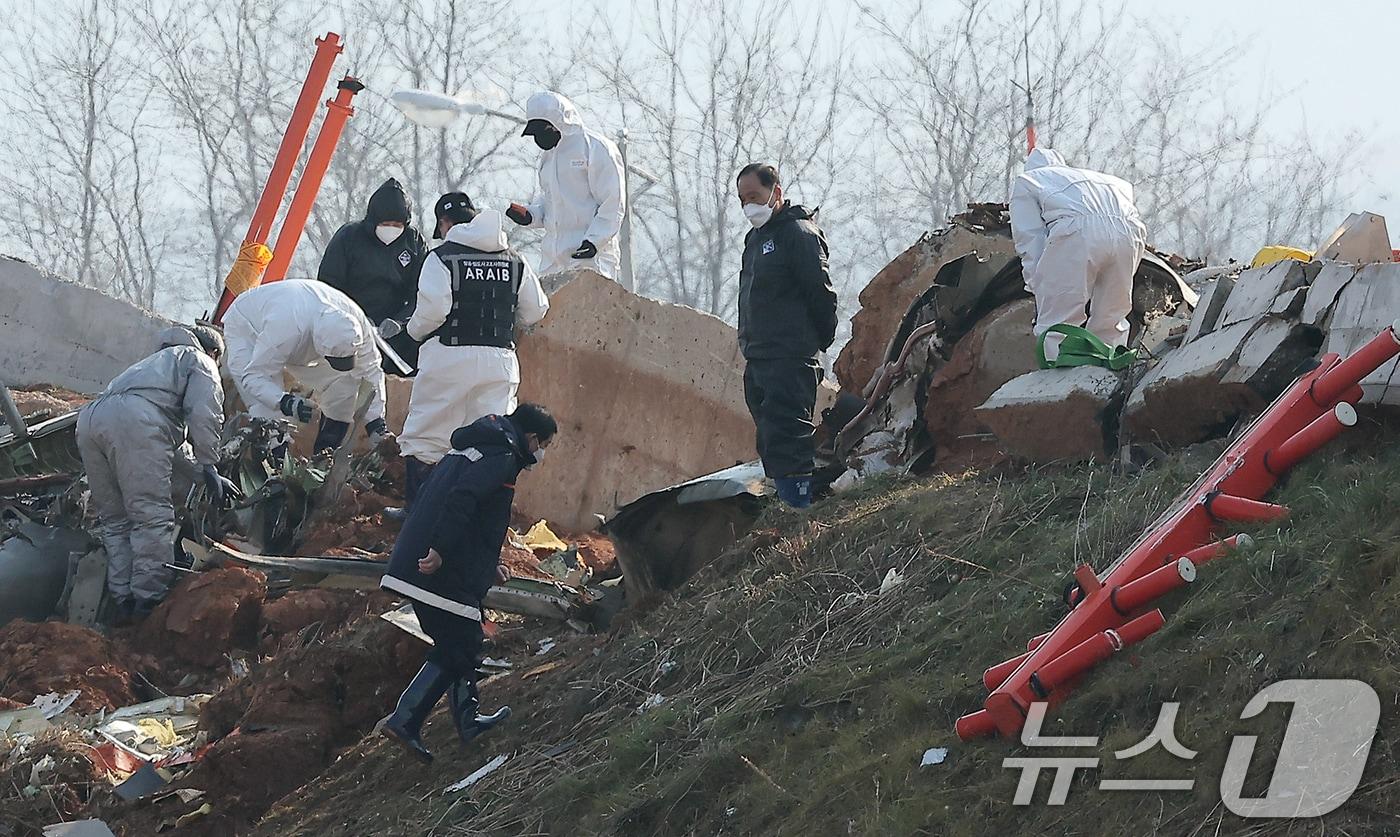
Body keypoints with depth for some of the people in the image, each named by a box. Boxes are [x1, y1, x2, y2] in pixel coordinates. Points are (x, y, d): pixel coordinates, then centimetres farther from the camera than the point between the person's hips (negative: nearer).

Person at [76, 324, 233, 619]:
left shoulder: (157, 360, 46)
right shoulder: (201, 362, 23)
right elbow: (204, 415, 4)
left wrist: (195, 472, 45)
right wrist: (209, 467, 7)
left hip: (90, 418, 8)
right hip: (134, 420, -8)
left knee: (114, 518, 12)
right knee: (153, 517, -8)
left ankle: (123, 601, 5)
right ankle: (149, 600, -14)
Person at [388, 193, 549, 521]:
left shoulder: (443, 257, -7)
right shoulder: (515, 261, 8)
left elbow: (432, 309, -17)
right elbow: (535, 311, 11)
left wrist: (416, 331, 4)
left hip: (449, 358, -4)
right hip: (499, 359, 4)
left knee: (424, 437, 7)